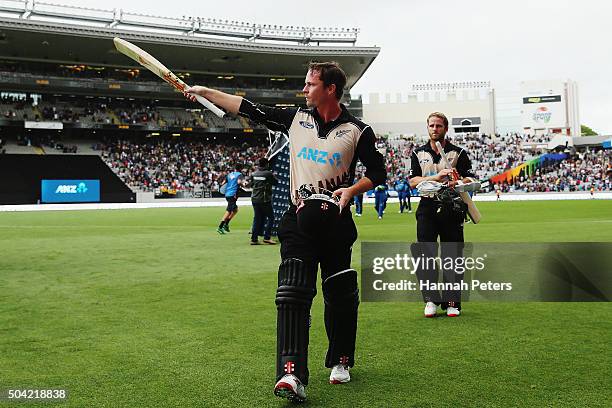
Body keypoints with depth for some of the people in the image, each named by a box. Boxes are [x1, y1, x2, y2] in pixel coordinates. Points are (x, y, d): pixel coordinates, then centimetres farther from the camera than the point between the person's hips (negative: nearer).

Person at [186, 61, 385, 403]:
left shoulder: (358, 131, 0)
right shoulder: (296, 118, 8)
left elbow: (378, 172, 7)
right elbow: (248, 109, 10)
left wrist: (352, 190, -11)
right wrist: (205, 91, 9)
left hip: (336, 222, -1)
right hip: (299, 221, 1)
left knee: (341, 295, 7)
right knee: (292, 294, -13)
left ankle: (340, 361, 29)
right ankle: (292, 375, -19)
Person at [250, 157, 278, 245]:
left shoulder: (254, 173, 7)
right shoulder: (268, 173, -10)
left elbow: (251, 184, 18)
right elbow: (276, 182, 2)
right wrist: (273, 176, 19)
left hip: (254, 199, 6)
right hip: (265, 199, -6)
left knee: (257, 218, 11)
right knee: (270, 217, 4)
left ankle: (254, 238, 8)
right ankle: (267, 237, -3)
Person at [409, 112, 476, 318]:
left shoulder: (458, 153, 8)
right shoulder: (418, 153, 13)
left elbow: (469, 180, 0)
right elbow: (413, 181, 2)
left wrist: (458, 183, -22)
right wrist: (436, 177, -13)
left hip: (451, 208, -1)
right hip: (427, 208, 1)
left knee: (452, 256, 0)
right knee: (425, 254, -5)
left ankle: (452, 301, 7)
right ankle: (431, 299, 2)